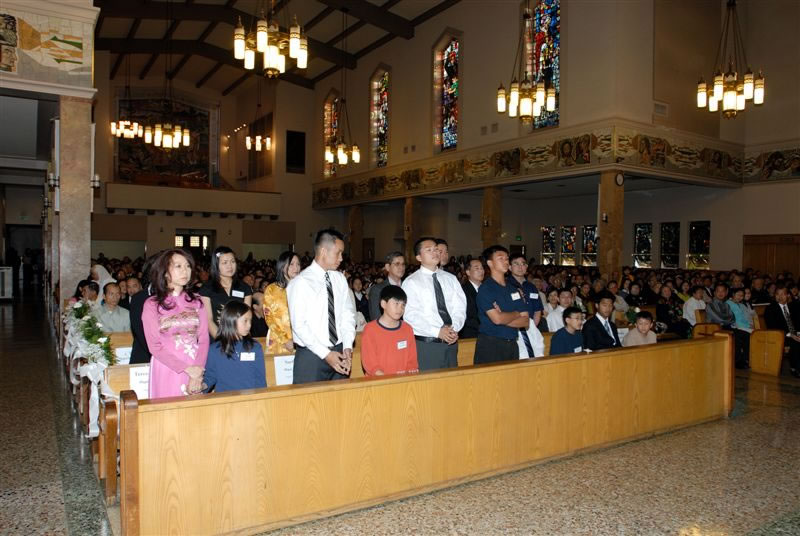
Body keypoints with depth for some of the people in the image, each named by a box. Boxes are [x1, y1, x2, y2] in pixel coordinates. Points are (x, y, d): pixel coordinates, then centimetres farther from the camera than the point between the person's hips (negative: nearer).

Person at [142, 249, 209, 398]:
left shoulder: (196, 302, 8)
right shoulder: (152, 304, 0)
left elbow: (204, 339, 2)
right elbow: (155, 346, -5)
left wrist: (198, 371, -12)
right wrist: (186, 369, -14)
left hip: (196, 371, 2)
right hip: (167, 371, -2)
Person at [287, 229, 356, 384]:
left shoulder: (340, 279, 7)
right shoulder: (300, 283, -10)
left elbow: (348, 315, 7)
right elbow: (299, 326, -13)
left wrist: (348, 348, -6)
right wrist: (325, 354, -15)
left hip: (339, 353, 5)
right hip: (311, 356, -5)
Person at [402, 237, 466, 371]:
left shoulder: (451, 278, 13)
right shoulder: (411, 282, -3)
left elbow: (460, 307, 6)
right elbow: (411, 315, -12)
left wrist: (455, 328, -13)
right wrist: (437, 332, -19)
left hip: (451, 341, 5)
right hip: (426, 344, -4)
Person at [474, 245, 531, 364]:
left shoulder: (514, 290, 13)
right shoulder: (485, 289, -7)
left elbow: (526, 322, 6)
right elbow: (497, 318, -19)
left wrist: (504, 318, -10)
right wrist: (516, 314, 0)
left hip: (512, 345, 6)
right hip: (490, 345, -6)